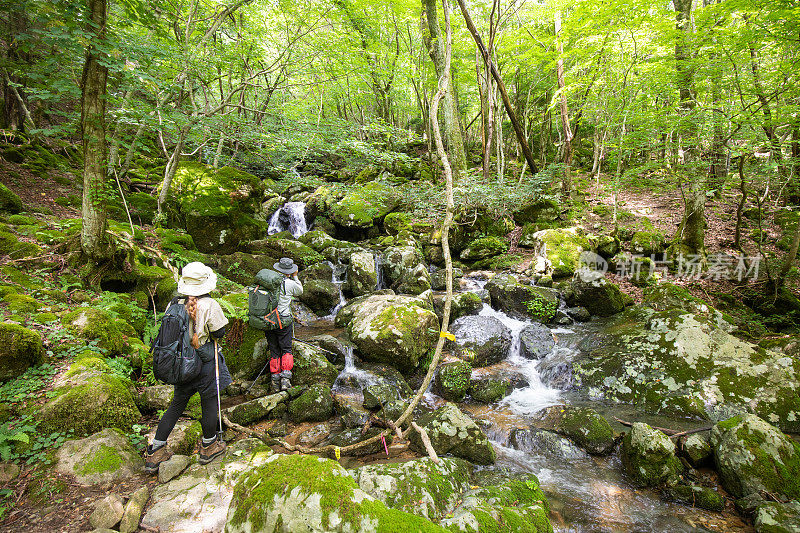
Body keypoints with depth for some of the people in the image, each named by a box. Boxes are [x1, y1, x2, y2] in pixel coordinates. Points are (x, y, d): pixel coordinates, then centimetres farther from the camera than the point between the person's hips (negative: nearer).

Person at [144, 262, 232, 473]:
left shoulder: (174, 304, -1)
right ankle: (208, 447, 27)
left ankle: (154, 453, 23)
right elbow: (219, 333, -12)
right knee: (210, 403, 12)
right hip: (205, 362, -5)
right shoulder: (209, 305, -18)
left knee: (176, 405, 18)